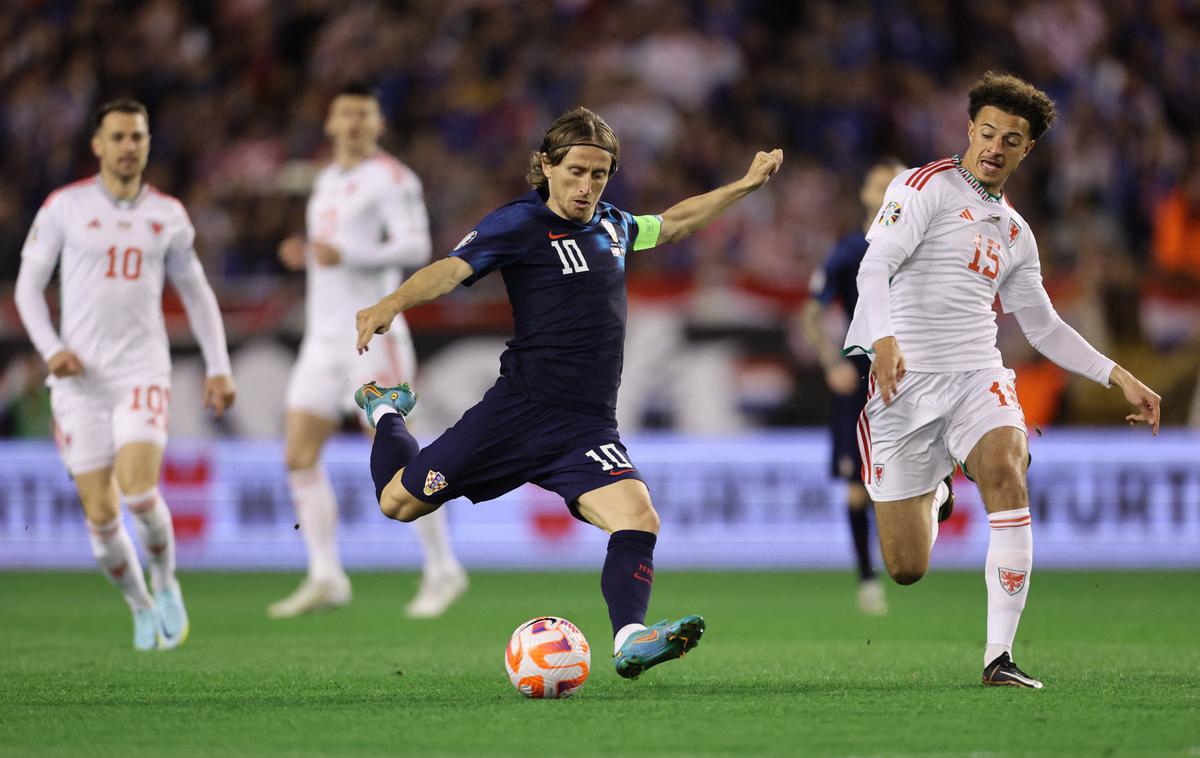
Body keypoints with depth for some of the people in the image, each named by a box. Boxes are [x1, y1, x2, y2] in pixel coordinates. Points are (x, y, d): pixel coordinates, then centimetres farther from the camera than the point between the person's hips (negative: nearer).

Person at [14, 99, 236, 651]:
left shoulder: (168, 215, 7)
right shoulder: (65, 206, 1)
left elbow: (196, 292, 17)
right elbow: (28, 284, 5)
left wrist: (219, 368, 10)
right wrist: (51, 350, -9)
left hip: (144, 371, 0)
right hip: (80, 377, 0)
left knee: (137, 489, -22)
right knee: (101, 515, -4)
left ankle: (165, 581, 6)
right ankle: (141, 608, 21)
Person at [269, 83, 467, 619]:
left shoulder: (391, 177, -6)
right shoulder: (329, 179, 19)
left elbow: (415, 247, -18)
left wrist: (344, 255, -28)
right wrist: (305, 254, 10)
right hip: (323, 338, 8)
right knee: (300, 457, -2)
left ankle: (443, 571, 4)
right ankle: (325, 579, -1)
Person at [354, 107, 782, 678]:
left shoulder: (611, 225, 15)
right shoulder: (519, 224, -6)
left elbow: (671, 224, 37)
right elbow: (453, 269, -21)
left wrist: (745, 185, 40)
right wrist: (393, 303, -40)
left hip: (587, 427, 4)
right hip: (519, 410, -4)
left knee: (638, 518, -22)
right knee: (398, 501, 6)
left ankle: (629, 640, -33)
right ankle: (387, 412, 38)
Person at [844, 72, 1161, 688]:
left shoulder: (1015, 232, 19)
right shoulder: (926, 186, -2)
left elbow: (1043, 327, 28)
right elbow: (876, 265, -15)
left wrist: (1118, 377, 19)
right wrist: (885, 340, -33)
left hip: (976, 377, 4)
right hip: (899, 379, -4)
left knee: (1006, 474, -30)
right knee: (907, 569, -3)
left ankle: (1000, 655, -26)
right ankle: (932, 494, 37)